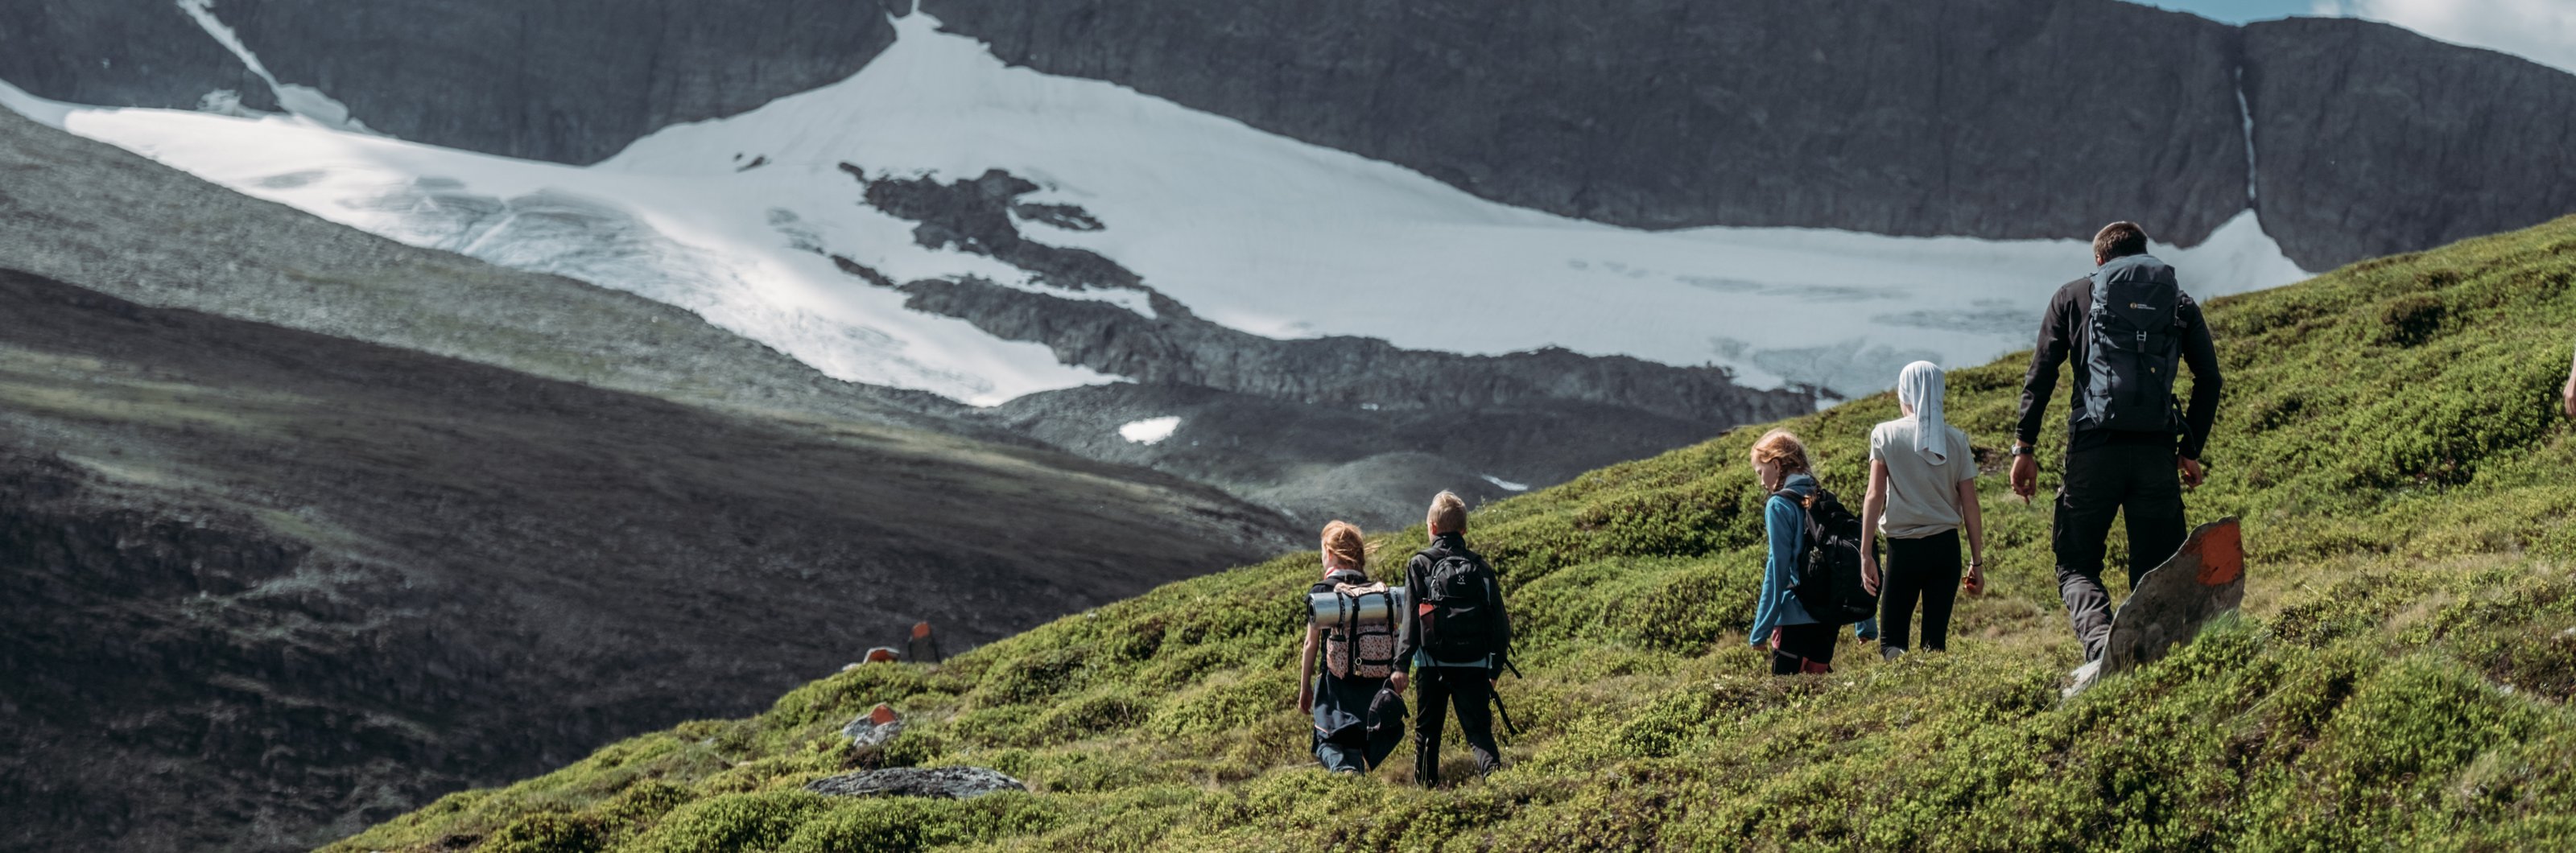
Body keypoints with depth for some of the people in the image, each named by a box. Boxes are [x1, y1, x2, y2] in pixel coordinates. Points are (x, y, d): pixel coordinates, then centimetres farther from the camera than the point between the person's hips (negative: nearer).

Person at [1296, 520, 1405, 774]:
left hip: (1336, 686, -4)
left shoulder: (1321, 592, -4)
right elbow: (1393, 639, 7)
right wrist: (1391, 683, 17)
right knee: (1358, 744, 19)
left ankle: (1344, 770, -32)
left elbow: (1311, 644, -3)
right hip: (1375, 687, 4)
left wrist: (1304, 687, 6)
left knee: (1328, 743, -4)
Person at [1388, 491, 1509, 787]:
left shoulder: (1420, 565, -2)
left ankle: (1426, 787, 17)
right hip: (1474, 665, 1)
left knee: (1427, 731, 13)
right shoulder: (1480, 566, 5)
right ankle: (1494, 771, -25)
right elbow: (1500, 621, 5)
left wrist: (1402, 665, -7)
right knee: (1478, 730, 1)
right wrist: (1495, 668, 14)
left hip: (1432, 664, -1)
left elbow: (1411, 619, -8)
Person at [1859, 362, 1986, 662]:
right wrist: (1977, 561, 10)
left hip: (1903, 547, -2)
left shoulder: (1885, 434, -3)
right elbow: (1970, 506, 3)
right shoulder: (1955, 439, 3)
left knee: (1891, 639, 5)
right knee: (1935, 638, 9)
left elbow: (1874, 496, -7)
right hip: (1946, 546, 2)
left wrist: (1866, 554, -4)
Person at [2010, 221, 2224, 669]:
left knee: (2076, 566, 5)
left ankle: (2100, 644, -22)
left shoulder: (2073, 296, 12)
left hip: (2094, 449, -2)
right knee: (2154, 572, 10)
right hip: (2157, 453, 2)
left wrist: (2024, 447, 3)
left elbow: (2040, 374, 3)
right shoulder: (2179, 301, 16)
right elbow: (2209, 379, 12)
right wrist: (2191, 450, 18)